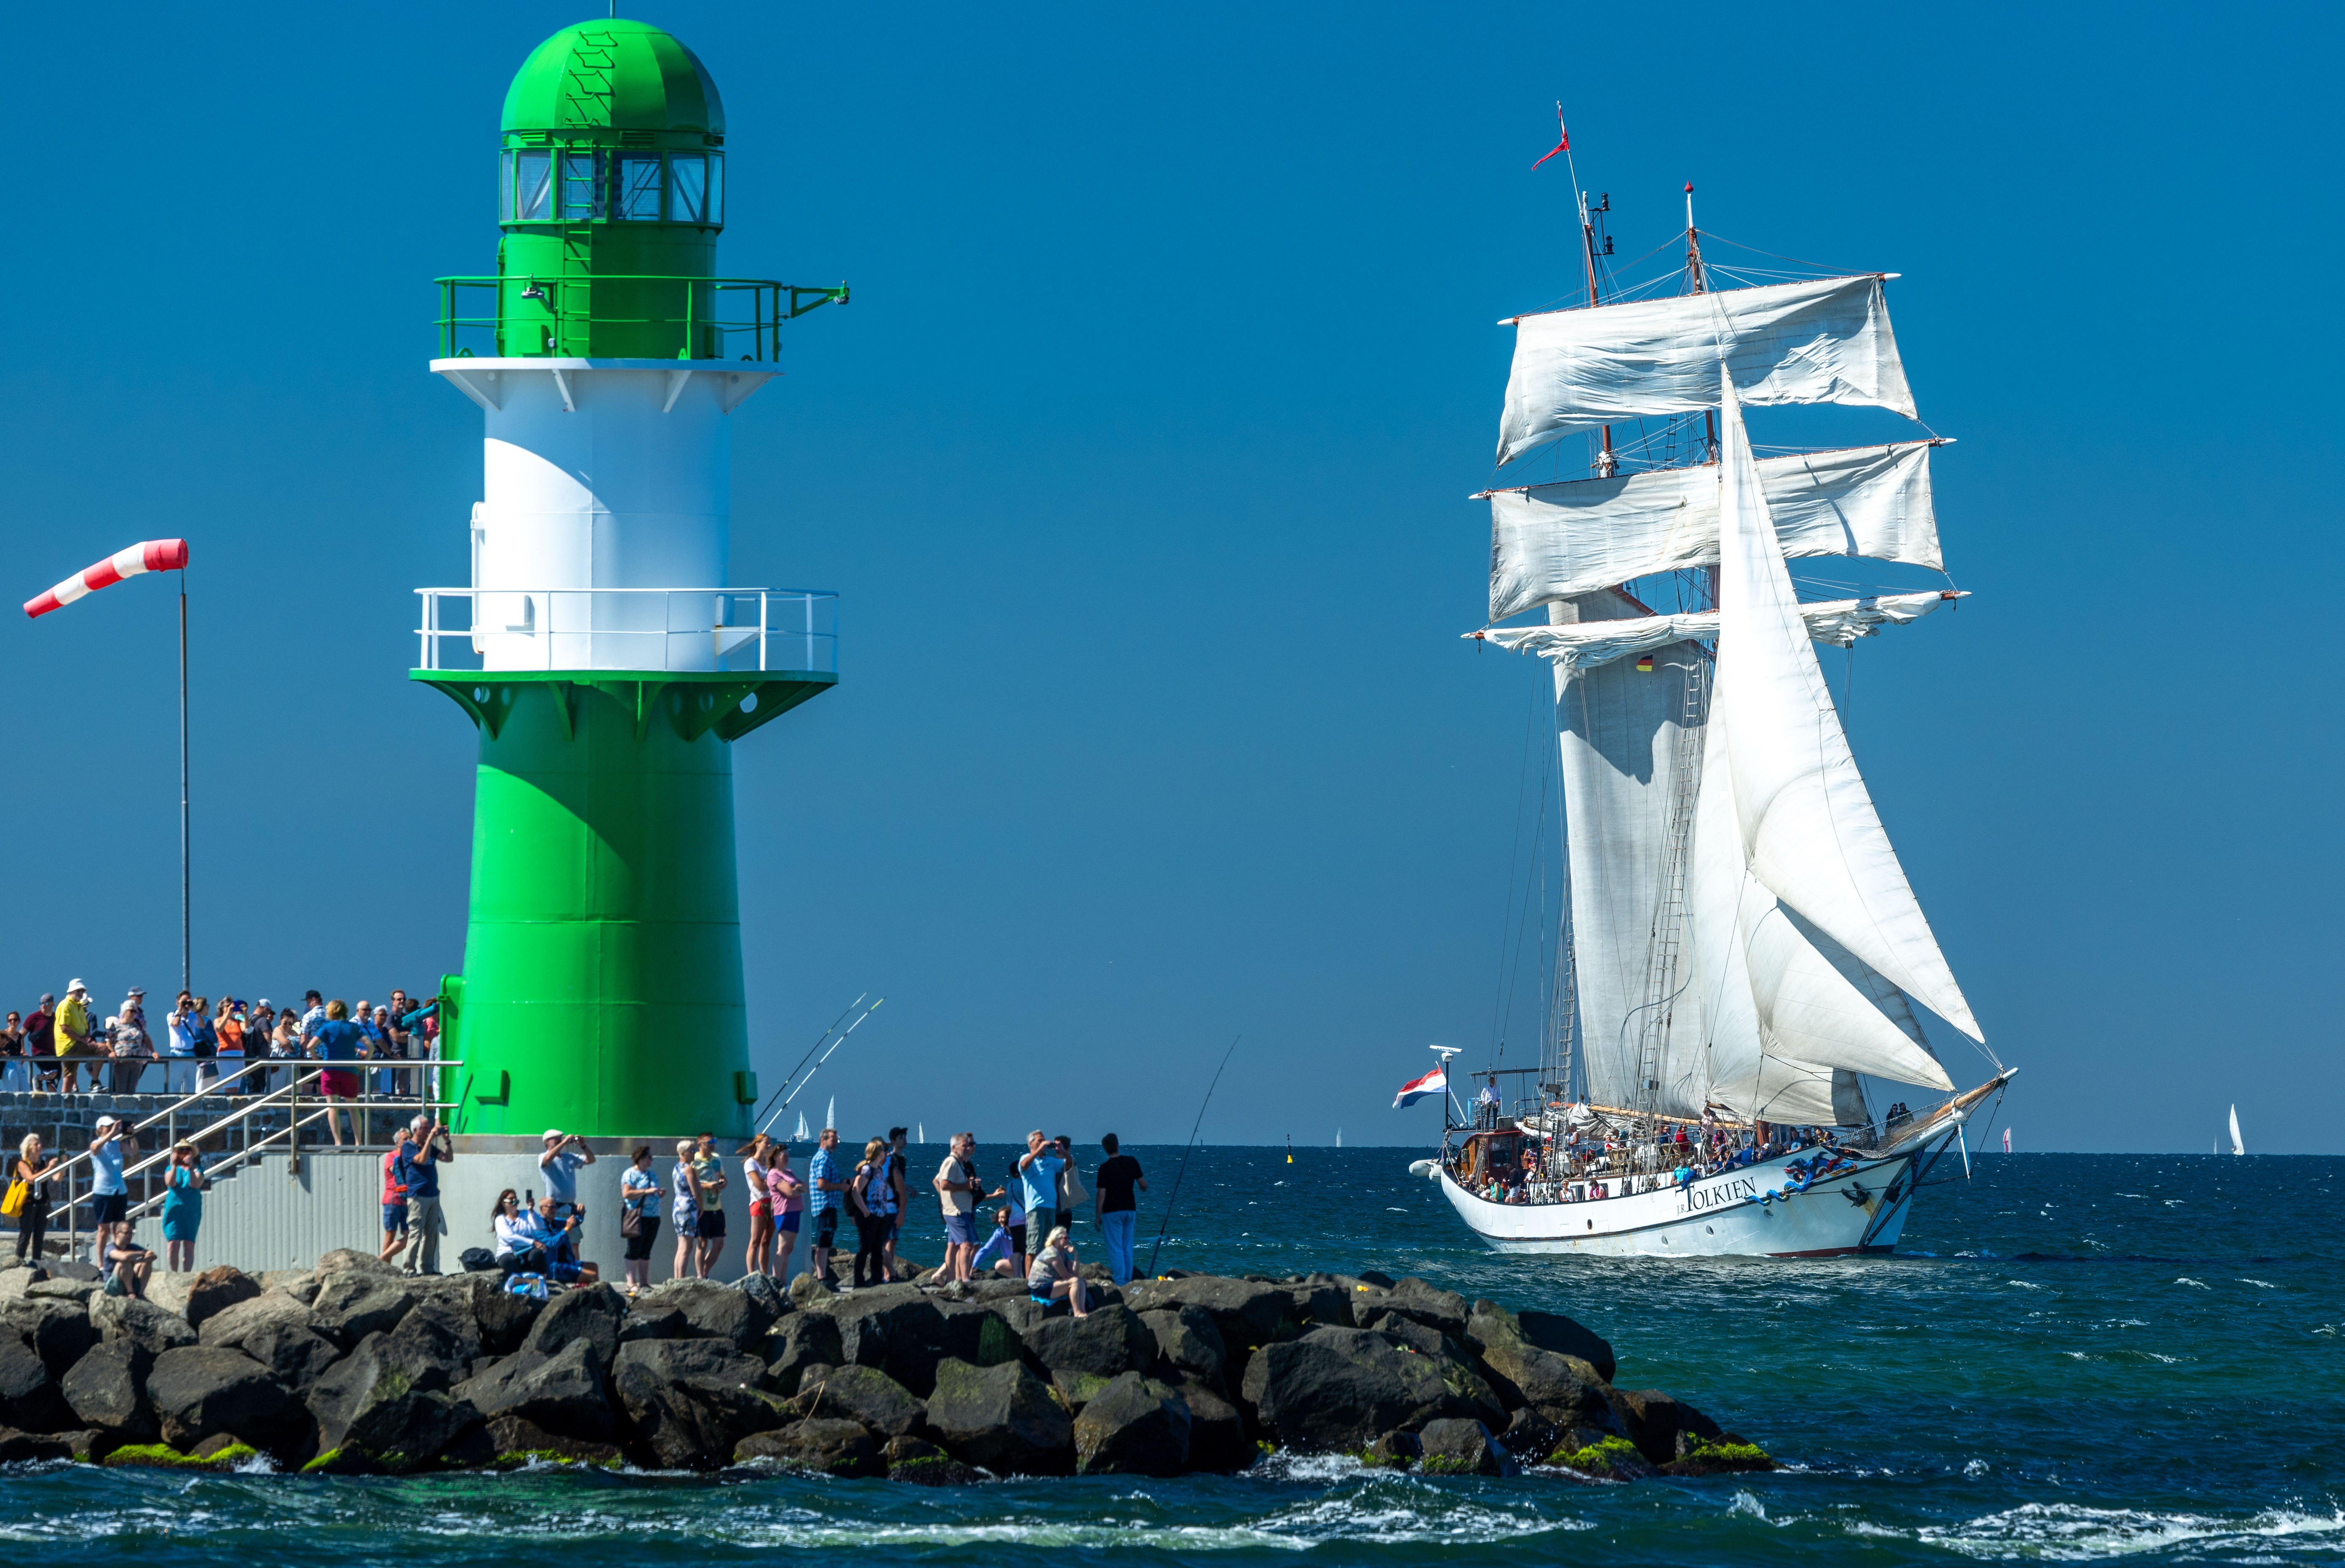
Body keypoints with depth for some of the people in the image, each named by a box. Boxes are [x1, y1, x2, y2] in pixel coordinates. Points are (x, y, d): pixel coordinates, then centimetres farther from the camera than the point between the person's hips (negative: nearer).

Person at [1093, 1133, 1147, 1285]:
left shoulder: (1105, 1168, -13)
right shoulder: (1132, 1162, -1)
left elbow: (1101, 1194, -13)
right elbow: (1143, 1185, 4)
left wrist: (1097, 1216, -6)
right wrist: (1144, 1187, 29)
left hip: (1112, 1211, -5)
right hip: (1130, 1210, 5)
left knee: (1115, 1249, -3)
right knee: (1127, 1249, 13)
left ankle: (1119, 1282, -8)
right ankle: (1127, 1280, 14)